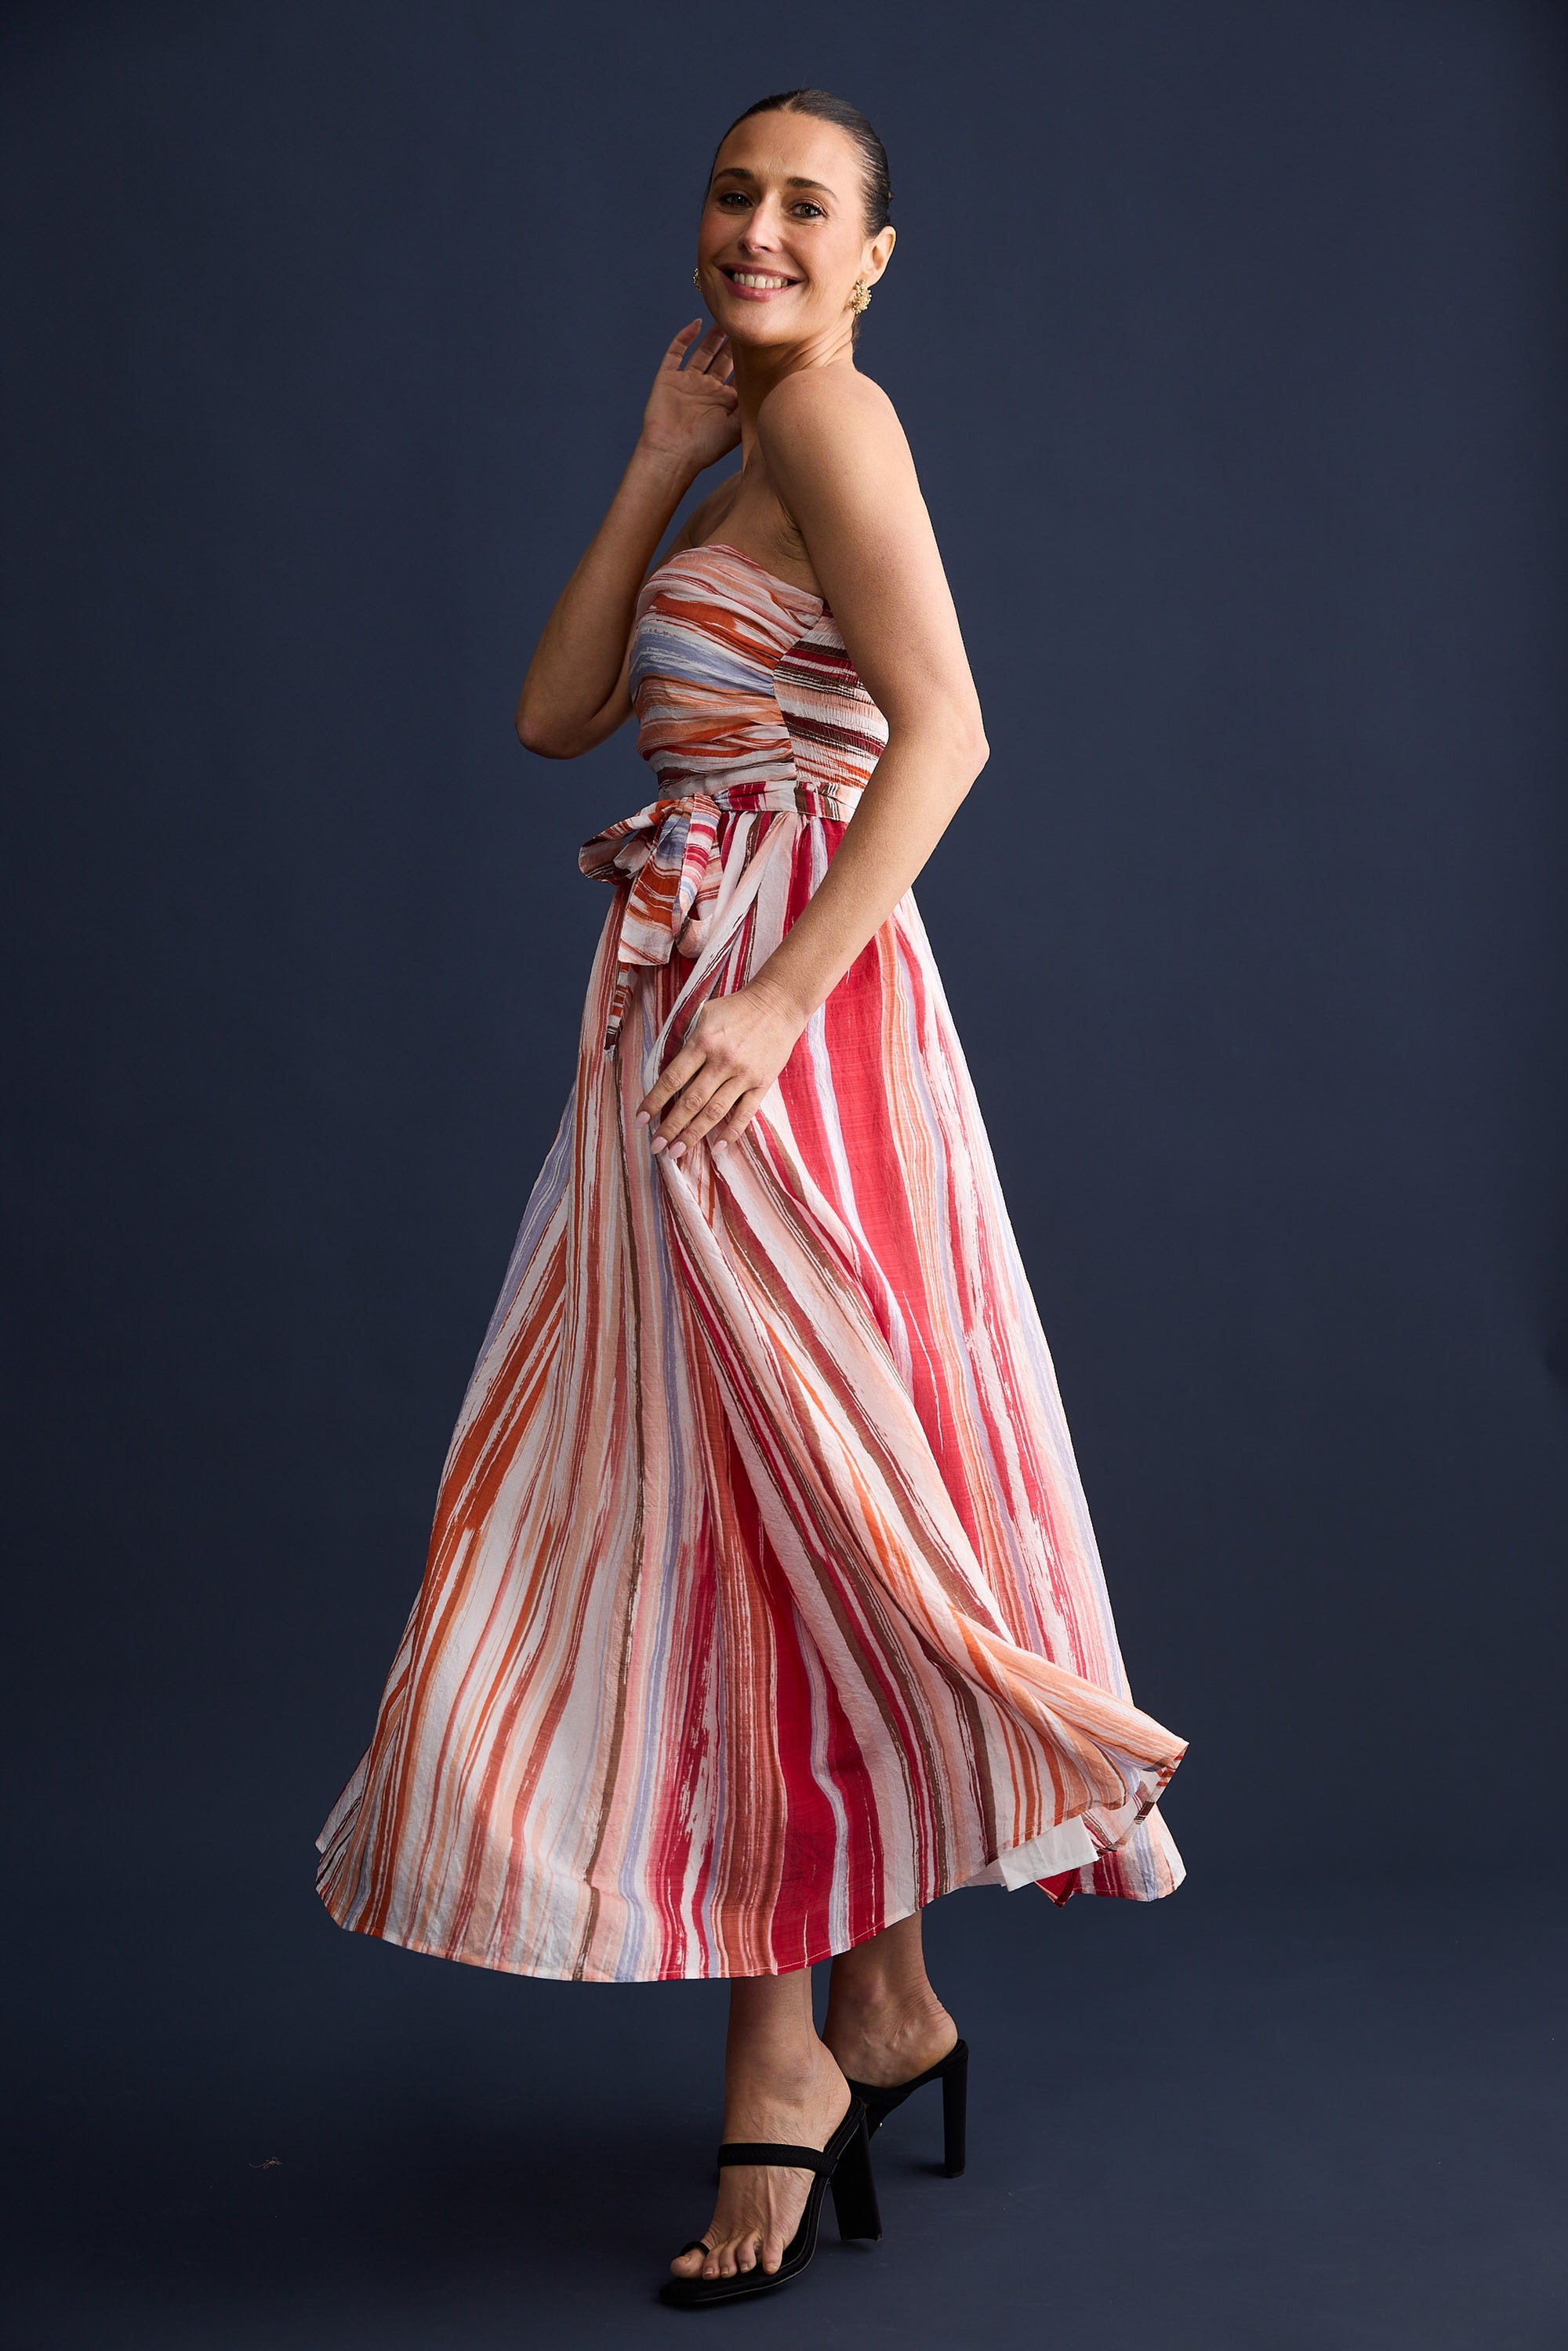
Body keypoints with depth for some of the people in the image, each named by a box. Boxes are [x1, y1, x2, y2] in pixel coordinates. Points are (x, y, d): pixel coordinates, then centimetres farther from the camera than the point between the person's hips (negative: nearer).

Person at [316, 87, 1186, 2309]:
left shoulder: (833, 414, -6)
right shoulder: (743, 468, 22)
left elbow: (945, 728, -18)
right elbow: (555, 712, 13)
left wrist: (781, 997, -24)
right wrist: (656, 460, 10)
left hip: (779, 1009, -9)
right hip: (690, 994, 9)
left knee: (746, 1483, -6)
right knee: (726, 1493, 11)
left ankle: (783, 2049, 4)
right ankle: (879, 2003, 21)